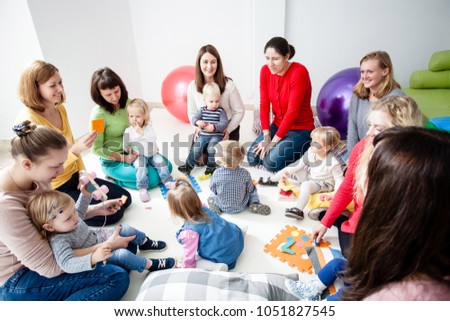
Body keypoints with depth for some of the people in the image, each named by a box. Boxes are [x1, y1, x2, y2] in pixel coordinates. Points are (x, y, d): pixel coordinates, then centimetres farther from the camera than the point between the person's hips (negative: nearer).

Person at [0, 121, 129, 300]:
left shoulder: (33, 176, -10)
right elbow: (50, 267, -27)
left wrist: (96, 209, -5)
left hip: (40, 251, 8)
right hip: (17, 282, -8)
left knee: (126, 244, 10)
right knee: (117, 279, -18)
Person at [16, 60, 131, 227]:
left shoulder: (60, 109, 1)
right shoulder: (28, 121, -23)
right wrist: (76, 149, -38)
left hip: (75, 177, 8)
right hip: (53, 191, -8)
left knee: (124, 198, 7)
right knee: (113, 214, -9)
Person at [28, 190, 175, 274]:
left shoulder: (67, 216, -15)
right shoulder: (58, 241, -38)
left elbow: (80, 211, 10)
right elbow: (68, 264, -50)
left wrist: (85, 195, 0)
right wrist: (93, 258, -65)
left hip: (98, 237, 8)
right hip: (94, 255, -8)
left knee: (126, 229, 5)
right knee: (123, 255, -26)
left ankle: (146, 243, 34)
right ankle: (150, 265, -2)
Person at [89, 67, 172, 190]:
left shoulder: (127, 103, -5)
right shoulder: (98, 114, -22)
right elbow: (96, 148, -16)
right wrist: (123, 158, -18)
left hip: (133, 151, 7)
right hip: (113, 161, -6)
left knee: (166, 166, 2)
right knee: (153, 178, -19)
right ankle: (114, 180, 2)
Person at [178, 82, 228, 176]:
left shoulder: (221, 111, -1)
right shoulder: (202, 110, 9)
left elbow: (224, 124, -11)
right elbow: (194, 118, 2)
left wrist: (214, 127, -28)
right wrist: (197, 122, -24)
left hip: (216, 135, -3)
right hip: (203, 135, 3)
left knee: (211, 148, -28)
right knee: (196, 148, -15)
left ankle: (211, 166, -5)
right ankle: (188, 165, 2)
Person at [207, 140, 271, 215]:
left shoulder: (217, 173, -23)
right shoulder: (245, 173, -21)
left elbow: (212, 189, -7)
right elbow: (250, 190, -8)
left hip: (222, 207, 1)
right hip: (240, 207, -1)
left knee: (213, 194, 31)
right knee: (253, 189, 21)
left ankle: (215, 205, 12)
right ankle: (254, 204, 4)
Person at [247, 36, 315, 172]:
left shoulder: (299, 72, -22)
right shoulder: (265, 70, -4)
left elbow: (292, 111, -24)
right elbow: (264, 105, -5)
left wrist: (274, 141, -22)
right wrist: (266, 136, -13)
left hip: (301, 130, -6)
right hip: (277, 125, 6)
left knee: (271, 162, -23)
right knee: (252, 158, -9)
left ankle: (301, 150, 4)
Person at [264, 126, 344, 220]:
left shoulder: (332, 162, -28)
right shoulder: (310, 152, -11)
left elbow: (339, 178, -20)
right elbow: (299, 164, 0)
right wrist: (287, 172, -8)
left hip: (322, 184, -7)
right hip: (309, 176, 7)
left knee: (306, 185, -36)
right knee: (292, 168, 0)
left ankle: (299, 210, -42)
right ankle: (270, 180, 20)